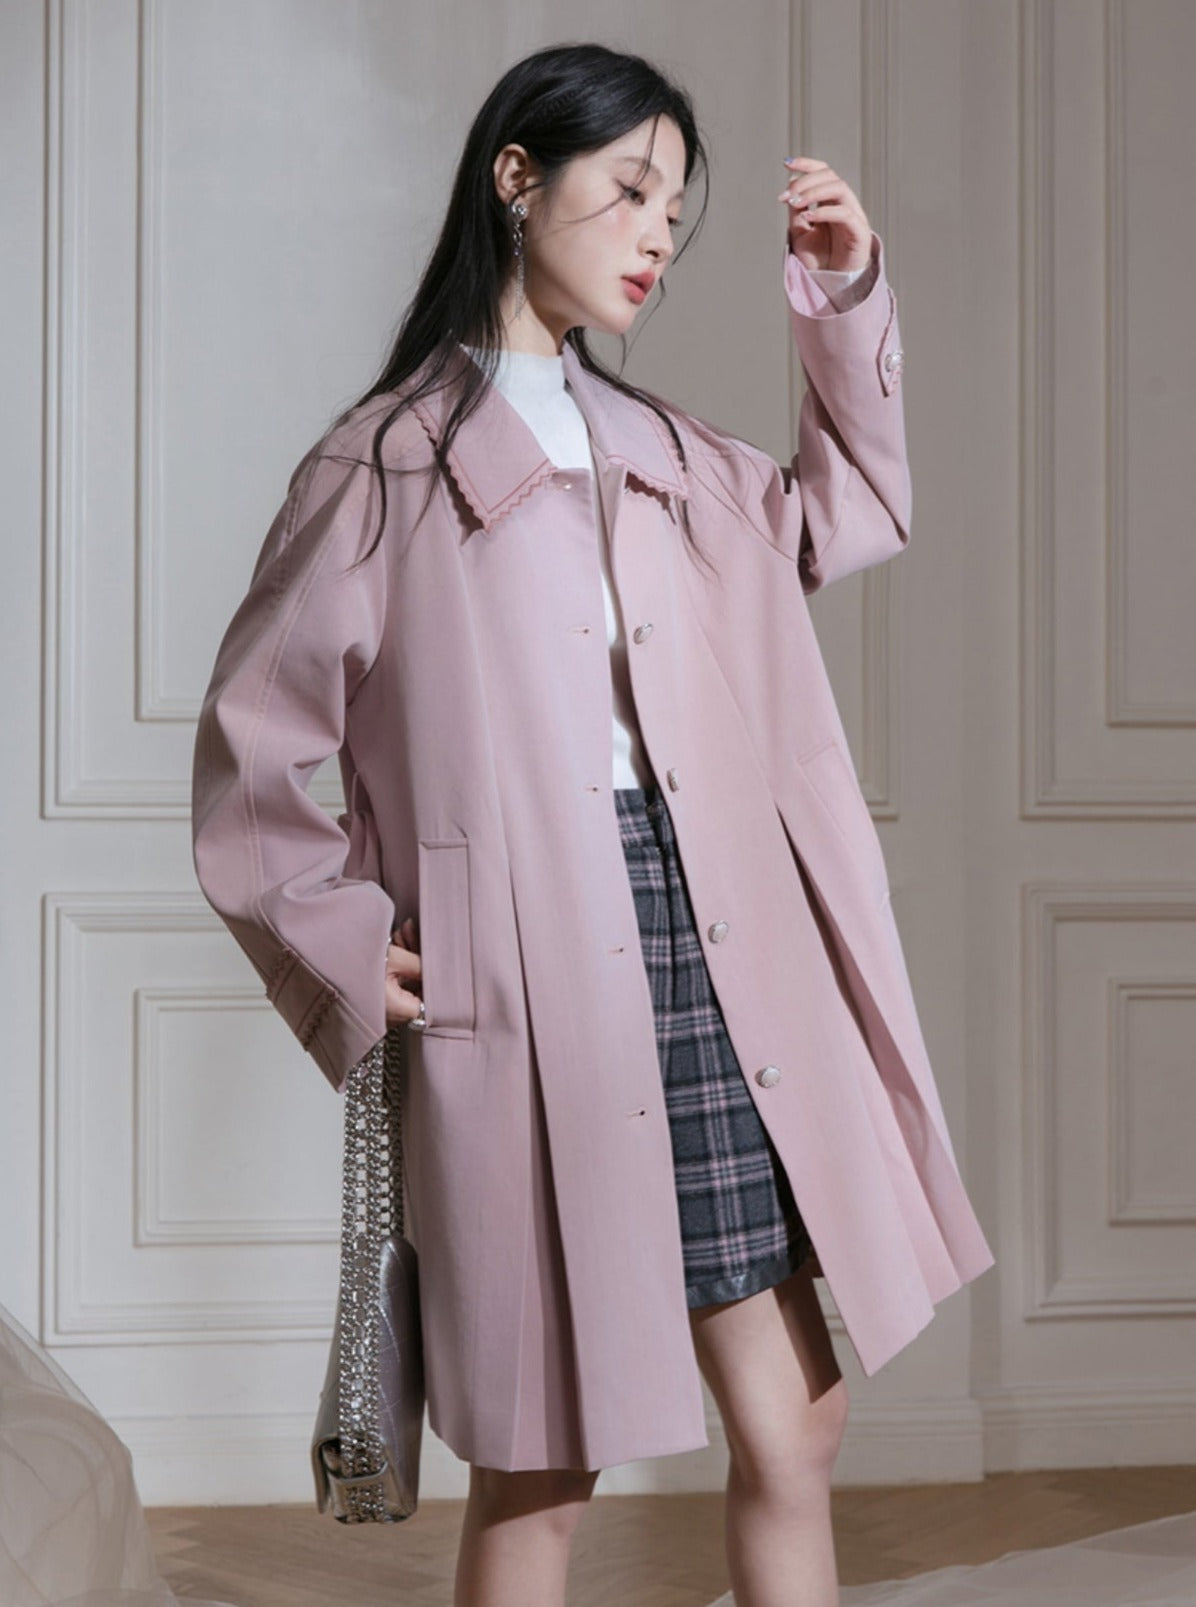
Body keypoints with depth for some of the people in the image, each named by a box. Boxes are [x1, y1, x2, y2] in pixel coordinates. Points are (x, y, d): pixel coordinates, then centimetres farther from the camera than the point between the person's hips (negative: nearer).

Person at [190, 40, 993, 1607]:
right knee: (542, 1462, 3)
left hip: (717, 965, 6)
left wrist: (848, 301, 17)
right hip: (531, 999, -5)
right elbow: (253, 743, 0)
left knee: (794, 1426, 8)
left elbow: (850, 513, 28)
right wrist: (348, 950, -5)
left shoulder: (662, 451, 15)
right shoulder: (385, 462, -2)